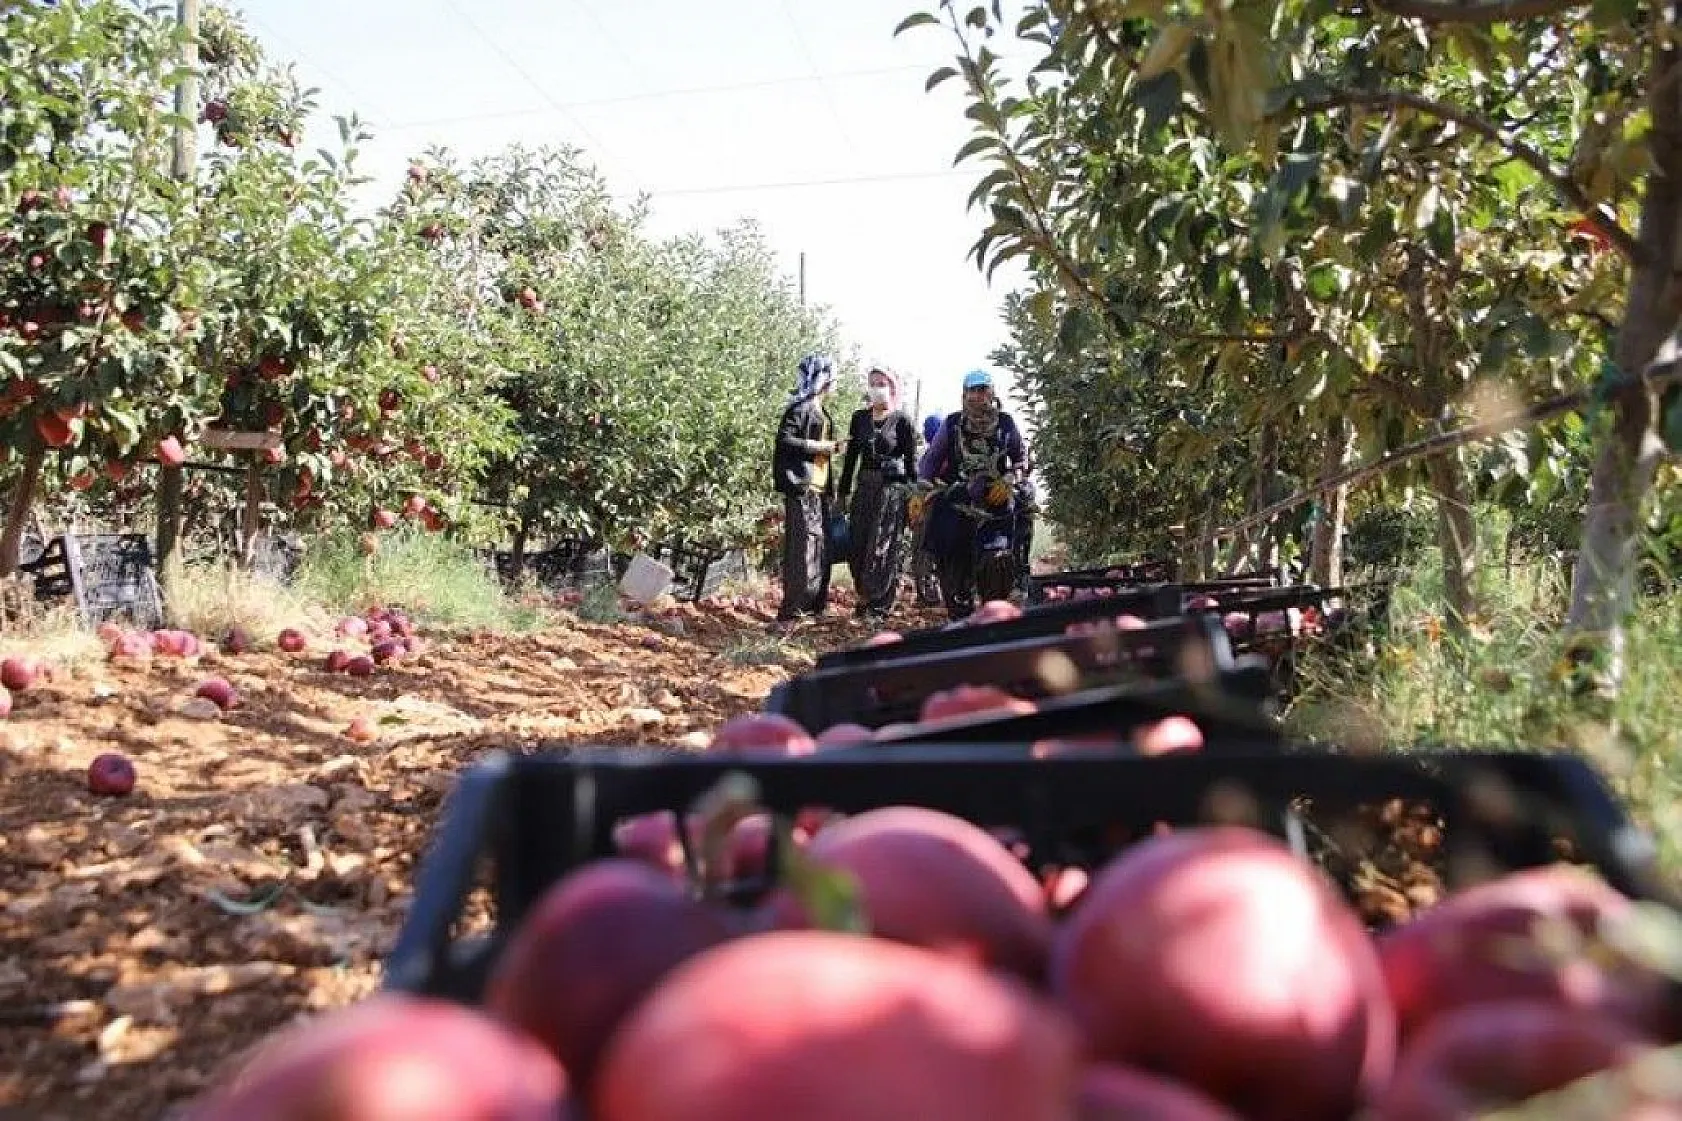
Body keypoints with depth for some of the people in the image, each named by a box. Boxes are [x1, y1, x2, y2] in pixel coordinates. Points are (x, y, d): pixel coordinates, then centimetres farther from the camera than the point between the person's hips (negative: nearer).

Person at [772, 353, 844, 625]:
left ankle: (814, 602, 19)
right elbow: (785, 440, -17)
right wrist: (819, 445, -15)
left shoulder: (821, 411, 20)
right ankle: (791, 608, -8)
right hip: (802, 485, -9)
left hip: (820, 486, 9)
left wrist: (831, 447, 10)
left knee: (821, 544, 10)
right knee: (802, 544, -11)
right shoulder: (801, 407, -8)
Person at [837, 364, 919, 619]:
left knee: (884, 547, -3)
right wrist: (843, 492, 10)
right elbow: (851, 457, 12)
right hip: (865, 488, 4)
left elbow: (911, 462, -2)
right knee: (858, 546, 3)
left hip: (893, 488, -4)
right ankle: (866, 598, 18)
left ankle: (879, 606, 5)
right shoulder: (860, 418, 9)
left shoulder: (901, 421, -3)